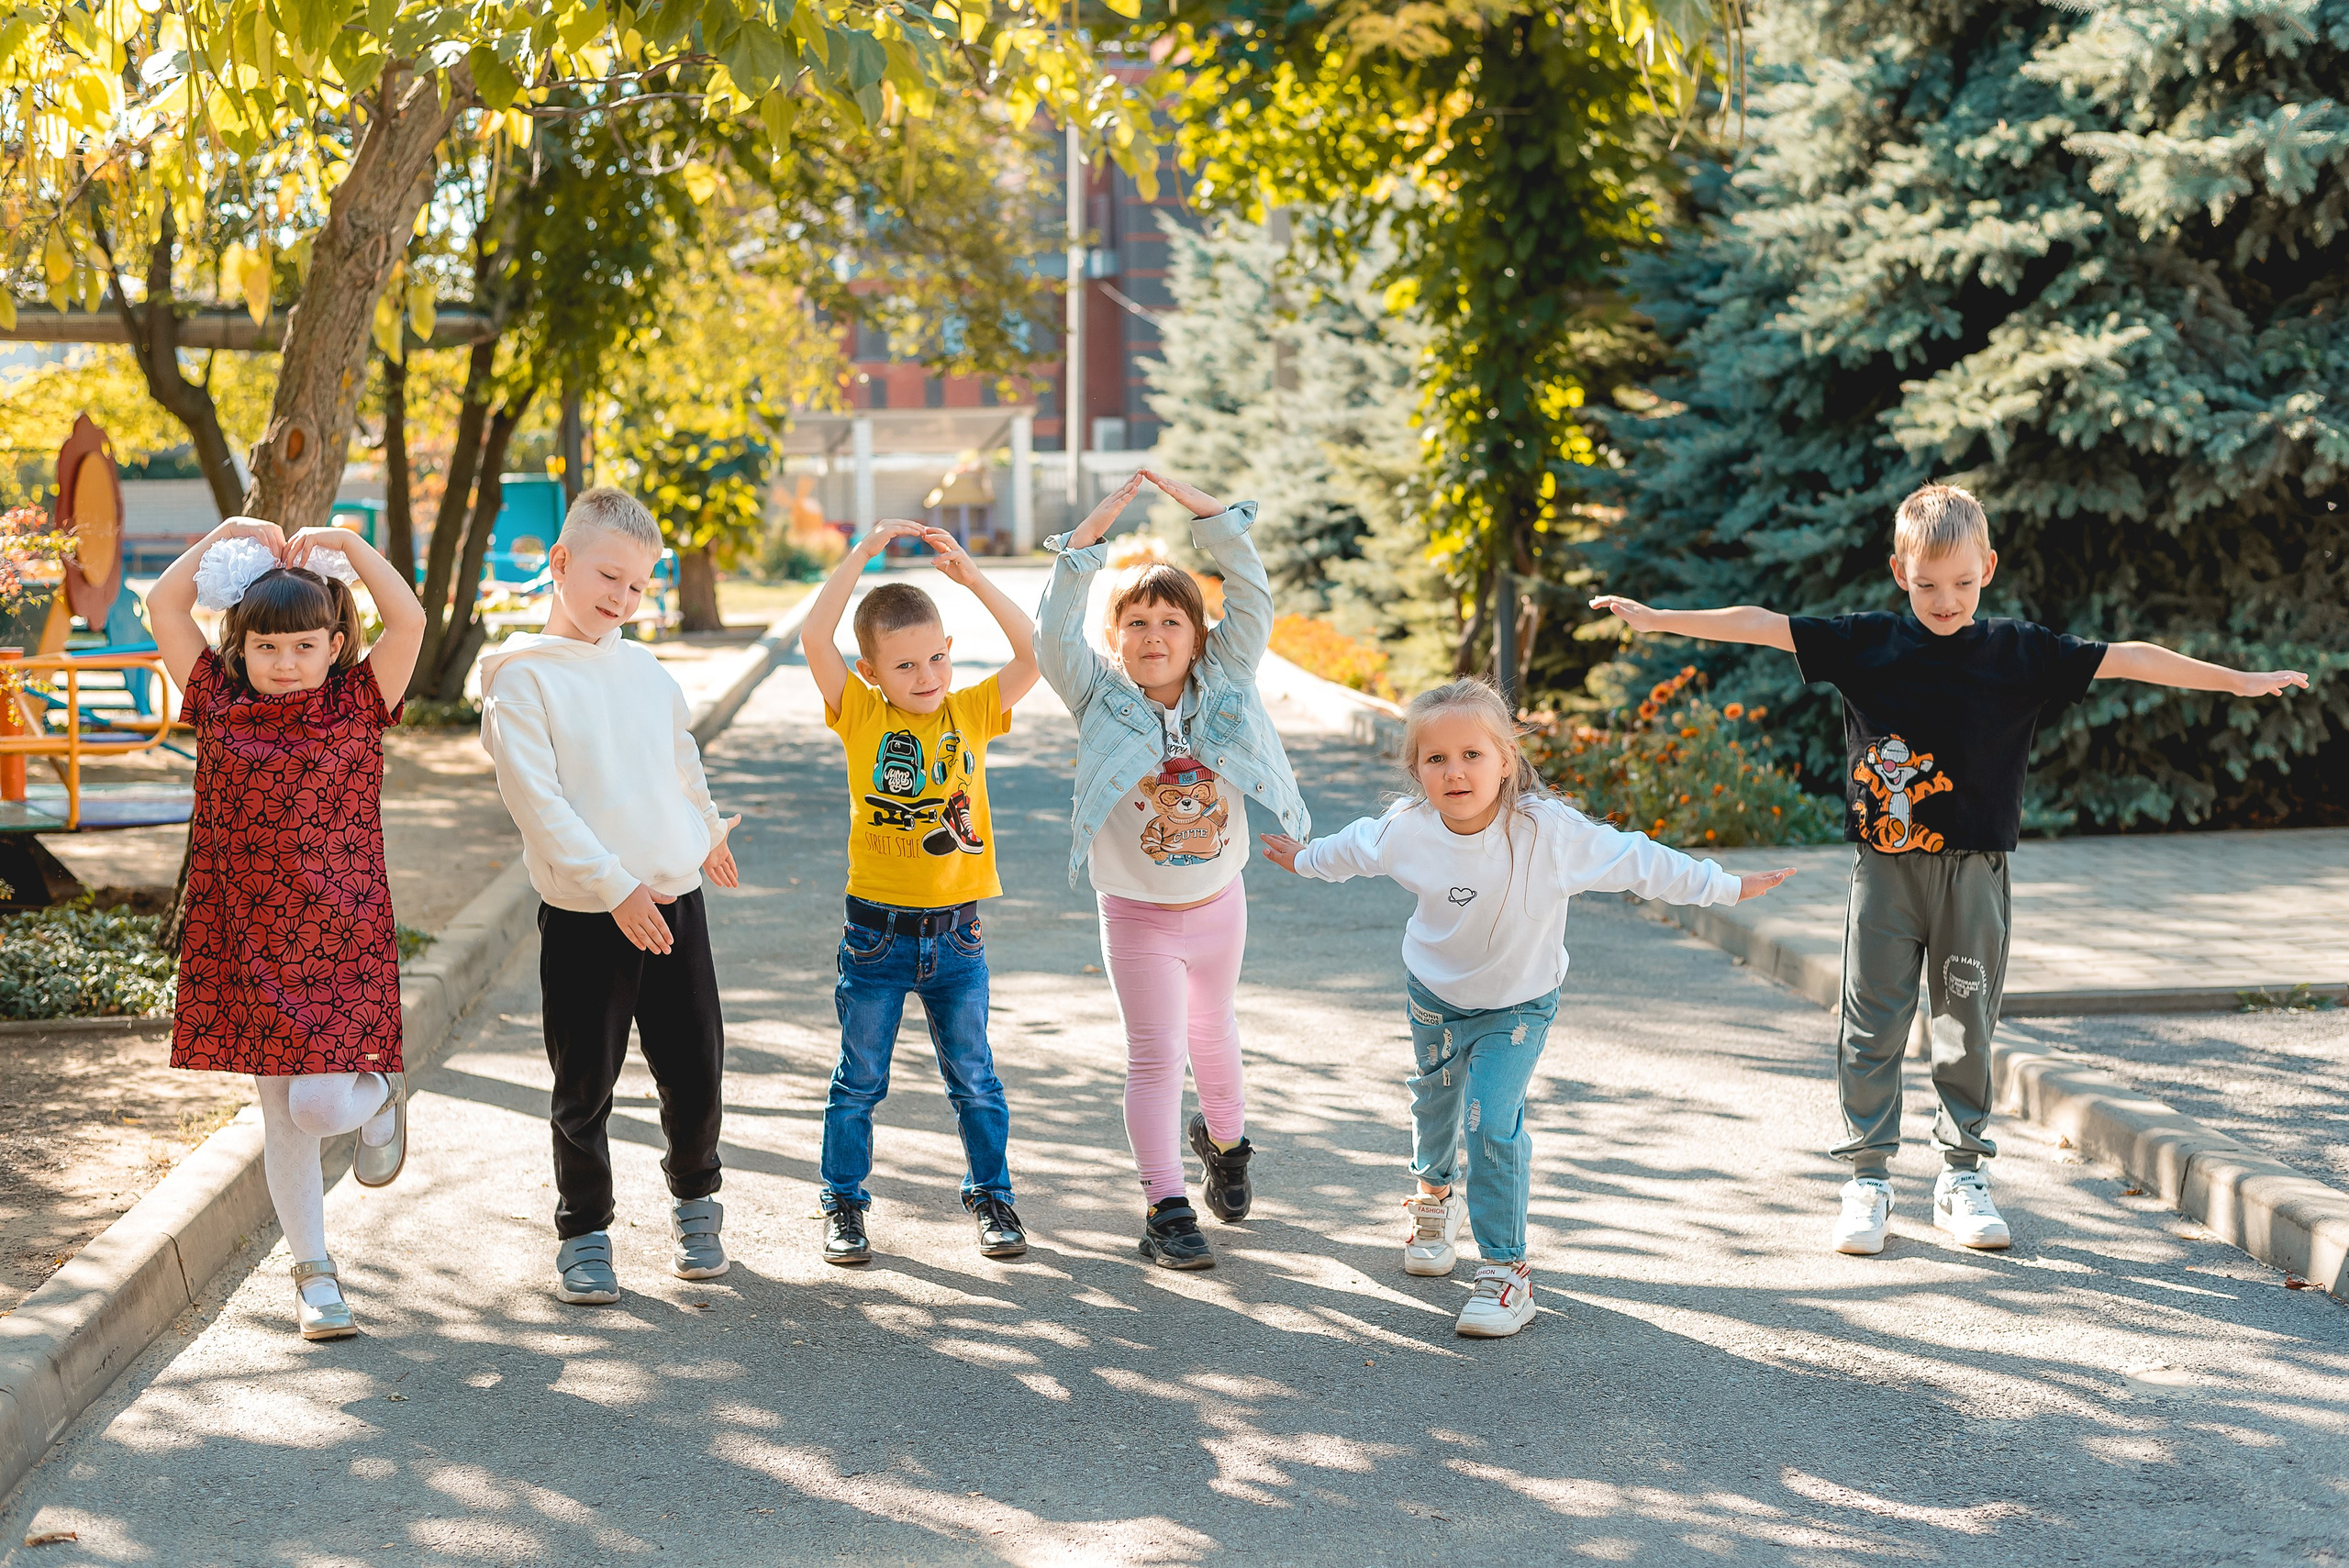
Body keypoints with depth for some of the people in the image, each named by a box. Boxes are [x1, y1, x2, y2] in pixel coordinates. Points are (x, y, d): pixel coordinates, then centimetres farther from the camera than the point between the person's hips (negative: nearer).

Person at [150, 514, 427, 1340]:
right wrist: (228, 535, -1)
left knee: (318, 1105, -14)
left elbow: (410, 619, -14)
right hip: (245, 941, 3)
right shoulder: (221, 703, 3)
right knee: (280, 1117, 9)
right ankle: (314, 1272, 23)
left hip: (341, 940, -3)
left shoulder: (357, 704, -2)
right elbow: (164, 606, 1)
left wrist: (346, 543, -10)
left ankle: (379, 1095, 22)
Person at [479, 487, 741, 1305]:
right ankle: (584, 1231, 18)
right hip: (584, 916, -4)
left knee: (696, 1072, 8)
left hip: (673, 901, 4)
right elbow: (538, 802, -14)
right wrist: (615, 888, -19)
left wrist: (708, 836, 39)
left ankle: (695, 1198, 32)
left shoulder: (647, 671, 9)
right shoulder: (522, 678, -7)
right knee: (585, 1084, 2)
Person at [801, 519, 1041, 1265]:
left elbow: (1033, 653, -11)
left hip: (955, 935, 1)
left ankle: (991, 1196, 25)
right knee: (859, 1081, 9)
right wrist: (863, 553, -20)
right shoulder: (860, 715, -5)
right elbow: (813, 638, -18)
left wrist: (972, 576, -16)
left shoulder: (972, 712, 0)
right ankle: (844, 1205, 21)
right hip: (876, 932, -1)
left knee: (973, 1078, 11)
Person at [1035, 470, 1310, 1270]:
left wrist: (1204, 509, -23)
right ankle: (1165, 1208, 1)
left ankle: (1224, 1140, 49)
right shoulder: (1102, 699, -12)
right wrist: (1088, 537, -31)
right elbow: (1055, 633, -25)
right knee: (1155, 1056, -3)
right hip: (1137, 914, -3)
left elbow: (1252, 602, -16)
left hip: (1219, 903, 3)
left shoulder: (1224, 686, -7)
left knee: (1212, 1032, 23)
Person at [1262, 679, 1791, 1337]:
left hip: (1518, 1004, -3)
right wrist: (1307, 859, 21)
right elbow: (1355, 848, 2)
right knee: (1435, 1101, 23)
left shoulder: (1549, 830, -32)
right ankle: (1434, 1196, 55)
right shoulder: (1406, 828, -23)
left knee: (1492, 1121, -17)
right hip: (1434, 992, 3)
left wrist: (1727, 886, -13)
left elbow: (1638, 862, -20)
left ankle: (1505, 1266, -6)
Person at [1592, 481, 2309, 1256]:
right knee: (1872, 1025, 2)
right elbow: (1761, 625, -2)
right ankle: (1869, 1178, 13)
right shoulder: (1865, 642, -1)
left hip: (1974, 872, 0)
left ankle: (1963, 1175, 21)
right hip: (1884, 866, 0)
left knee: (1968, 1025, 8)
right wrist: (1655, 618, -3)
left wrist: (2238, 680, 2)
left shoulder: (2020, 653, 0)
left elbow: (2123, 659, 1)